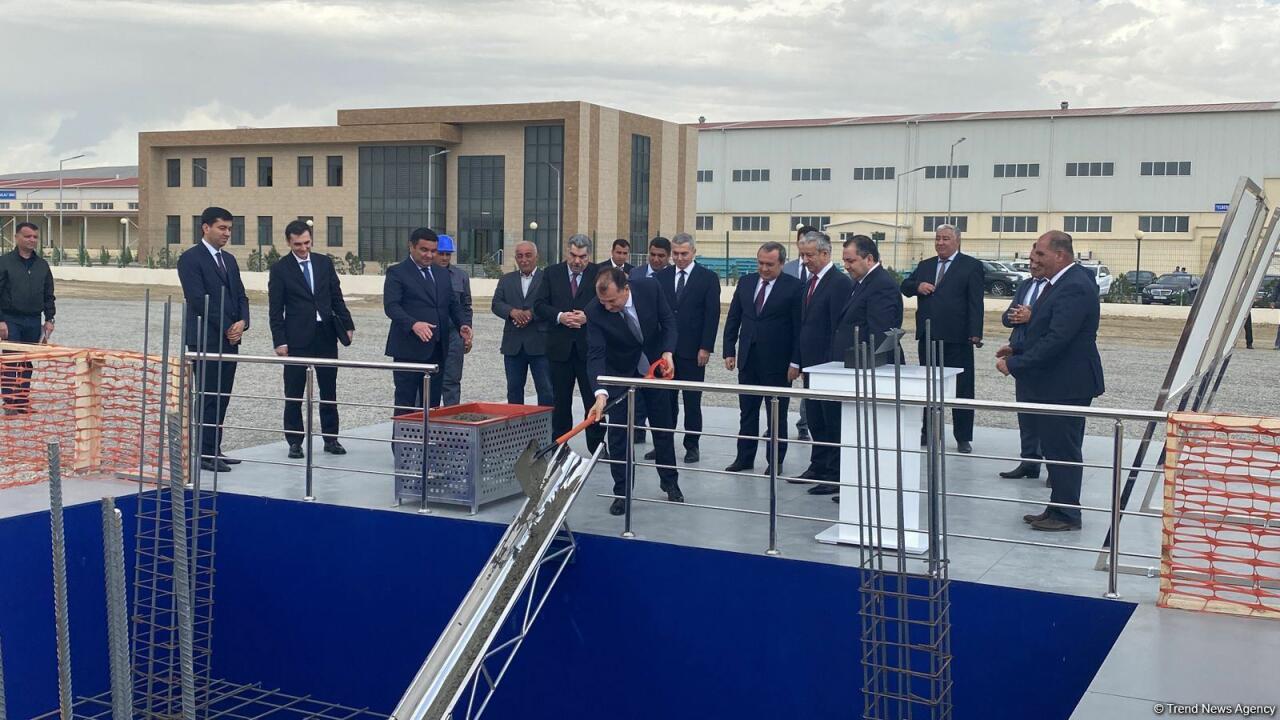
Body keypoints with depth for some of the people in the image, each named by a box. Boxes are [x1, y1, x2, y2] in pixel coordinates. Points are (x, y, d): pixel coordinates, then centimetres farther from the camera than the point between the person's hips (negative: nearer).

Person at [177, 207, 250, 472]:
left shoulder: (229, 259, 17)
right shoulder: (191, 258, -7)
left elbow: (241, 295, 15)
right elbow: (199, 299, -15)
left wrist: (242, 323, -5)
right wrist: (226, 328, -13)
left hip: (229, 339, 7)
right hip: (206, 340, -7)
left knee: (222, 397, 9)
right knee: (209, 397, -6)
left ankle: (214, 450, 15)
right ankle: (205, 453, 0)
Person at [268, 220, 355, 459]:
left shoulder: (324, 262, 7)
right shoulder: (280, 269, -3)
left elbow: (337, 297, 11)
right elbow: (275, 310, -4)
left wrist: (347, 325, 5)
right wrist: (279, 341, -10)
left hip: (326, 335, 3)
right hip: (297, 338, -3)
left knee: (329, 391, 9)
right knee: (294, 394, 3)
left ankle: (331, 438, 18)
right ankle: (295, 441, 11)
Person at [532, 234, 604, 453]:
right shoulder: (552, 273, 6)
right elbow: (539, 305, 2)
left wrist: (588, 317, -17)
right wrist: (559, 316, -14)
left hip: (590, 347, -2)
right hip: (560, 347, 2)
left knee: (593, 399, 3)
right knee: (560, 400, 9)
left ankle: (597, 446, 11)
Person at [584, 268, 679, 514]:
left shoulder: (649, 288, -25)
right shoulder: (594, 311, -30)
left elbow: (668, 321, -10)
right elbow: (596, 355, -33)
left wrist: (667, 352, -25)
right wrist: (600, 393, -46)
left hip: (655, 366, 2)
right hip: (621, 373, -2)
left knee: (664, 427, 13)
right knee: (618, 433, -4)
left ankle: (670, 483, 31)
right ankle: (621, 492, 8)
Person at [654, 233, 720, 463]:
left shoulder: (708, 278, -1)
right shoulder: (661, 277, 8)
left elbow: (712, 315, -4)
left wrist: (705, 348, -10)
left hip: (692, 350, -3)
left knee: (692, 401, 4)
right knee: (666, 399, 7)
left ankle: (692, 445, 13)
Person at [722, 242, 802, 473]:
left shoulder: (794, 287, -8)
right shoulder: (745, 283, 7)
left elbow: (798, 327, -8)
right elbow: (733, 319, 10)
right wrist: (729, 351, 5)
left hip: (777, 361, -4)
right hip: (747, 358, 5)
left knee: (777, 414, 6)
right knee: (747, 411, 12)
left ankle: (775, 460, 16)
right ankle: (744, 458, 20)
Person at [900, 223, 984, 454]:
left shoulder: (971, 266, -1)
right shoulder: (925, 266, 16)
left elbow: (976, 302, -7)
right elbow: (905, 286, 17)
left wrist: (975, 333, -16)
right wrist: (917, 286, -6)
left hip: (956, 338, -5)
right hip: (927, 337, 5)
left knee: (962, 388, 1)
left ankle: (963, 437, 8)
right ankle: (929, 432, 22)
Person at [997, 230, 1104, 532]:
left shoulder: (1075, 288, -22)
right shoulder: (1062, 281, 11)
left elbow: (1056, 339, -28)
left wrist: (1014, 364, -24)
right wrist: (1017, 348, 11)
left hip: (1066, 386, -10)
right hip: (1055, 383, 10)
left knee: (1062, 450, 0)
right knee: (1055, 448, 16)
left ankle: (1067, 514, 10)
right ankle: (1057, 509, 26)